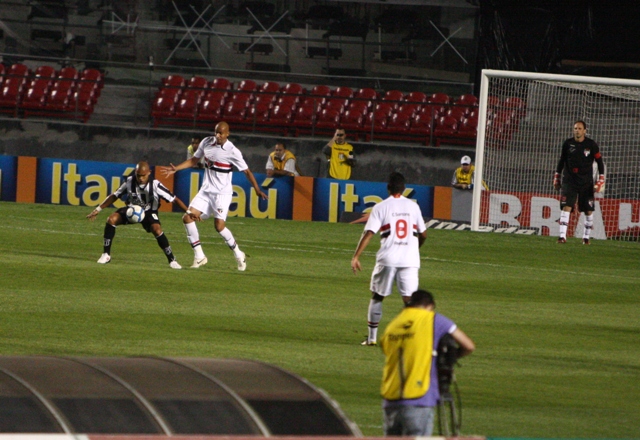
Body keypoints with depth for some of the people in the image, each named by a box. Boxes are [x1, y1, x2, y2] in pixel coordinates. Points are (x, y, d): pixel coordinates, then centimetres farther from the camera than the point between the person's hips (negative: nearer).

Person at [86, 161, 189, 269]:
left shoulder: (155, 185, -25)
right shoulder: (129, 182, -18)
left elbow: (174, 199, -22)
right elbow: (114, 196, -4)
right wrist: (98, 209, -4)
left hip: (149, 212, -2)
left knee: (157, 230, -32)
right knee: (111, 219, -23)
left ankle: (172, 260, -16)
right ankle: (106, 255, -10)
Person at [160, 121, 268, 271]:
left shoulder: (233, 152, -14)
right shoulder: (206, 142, 2)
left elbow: (247, 171, -11)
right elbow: (193, 160, 17)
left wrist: (257, 189, -21)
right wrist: (175, 169, 9)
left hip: (222, 193, -6)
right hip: (206, 191, 6)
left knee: (219, 226, -17)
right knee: (187, 218, -6)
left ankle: (239, 255, 5)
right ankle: (199, 256, 2)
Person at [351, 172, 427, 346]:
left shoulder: (381, 207, 0)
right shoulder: (413, 206, 8)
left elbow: (368, 233, -8)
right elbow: (423, 234, 15)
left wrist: (356, 256, -7)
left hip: (387, 259, -1)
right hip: (410, 259, 1)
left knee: (377, 297, 15)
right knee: (409, 299, -2)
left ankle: (372, 337, 18)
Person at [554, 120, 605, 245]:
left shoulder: (591, 145, -3)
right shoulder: (567, 144, 2)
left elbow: (600, 162, 4)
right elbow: (562, 161, 15)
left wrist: (601, 180, -2)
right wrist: (556, 177, 16)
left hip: (586, 182, 0)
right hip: (569, 180, 0)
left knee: (588, 210, 4)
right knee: (566, 207, -14)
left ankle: (586, 237, 18)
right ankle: (562, 236, -17)